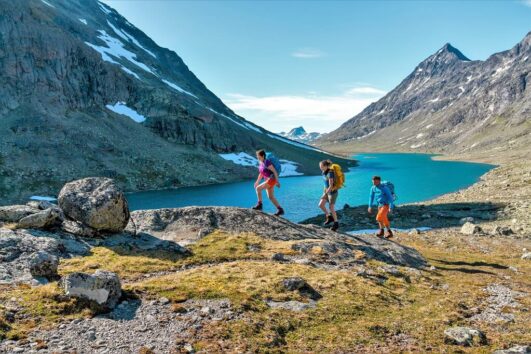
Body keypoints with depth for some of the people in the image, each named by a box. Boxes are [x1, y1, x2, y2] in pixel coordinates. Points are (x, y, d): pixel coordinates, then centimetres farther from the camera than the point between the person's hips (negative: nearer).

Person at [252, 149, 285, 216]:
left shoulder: (267, 162, -19)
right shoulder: (261, 163, 10)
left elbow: (275, 171, -18)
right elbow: (261, 173, 20)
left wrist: (277, 181, -16)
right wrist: (257, 182, 17)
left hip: (272, 180, -10)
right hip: (268, 180, 10)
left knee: (258, 188, -13)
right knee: (271, 197, 9)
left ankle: (259, 204, -3)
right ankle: (280, 210, 14)